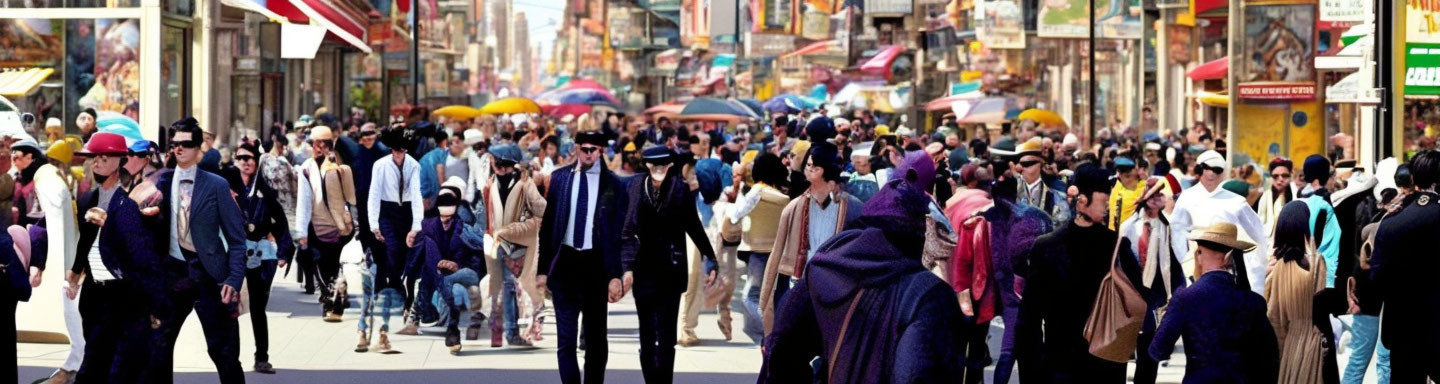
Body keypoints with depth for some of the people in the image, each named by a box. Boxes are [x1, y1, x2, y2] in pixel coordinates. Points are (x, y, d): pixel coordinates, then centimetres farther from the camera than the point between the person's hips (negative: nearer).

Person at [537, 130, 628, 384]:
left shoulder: (613, 184, -2)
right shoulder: (560, 178, 4)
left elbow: (618, 232, -2)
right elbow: (547, 225, 6)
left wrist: (615, 275, -8)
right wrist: (543, 269, 2)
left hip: (596, 263, -1)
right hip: (565, 261, 1)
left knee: (596, 337, 9)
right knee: (566, 336, 0)